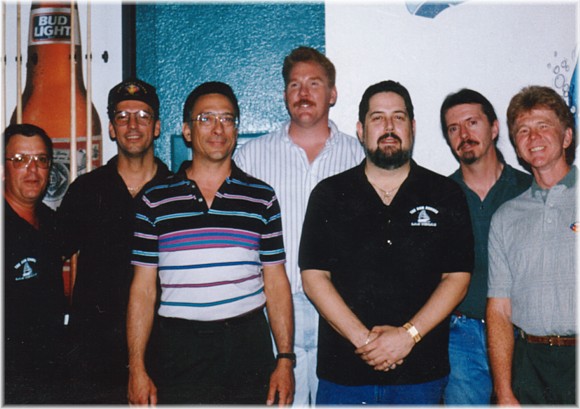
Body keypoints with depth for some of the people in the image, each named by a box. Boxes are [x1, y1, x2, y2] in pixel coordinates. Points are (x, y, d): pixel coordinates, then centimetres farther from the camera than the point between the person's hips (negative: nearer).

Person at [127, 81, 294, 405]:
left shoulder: (262, 197, 6)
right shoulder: (155, 201, 4)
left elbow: (276, 283, 6)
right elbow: (143, 288, 4)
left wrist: (285, 359, 0)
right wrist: (137, 368, -1)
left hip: (249, 347, 1)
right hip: (180, 350, 0)